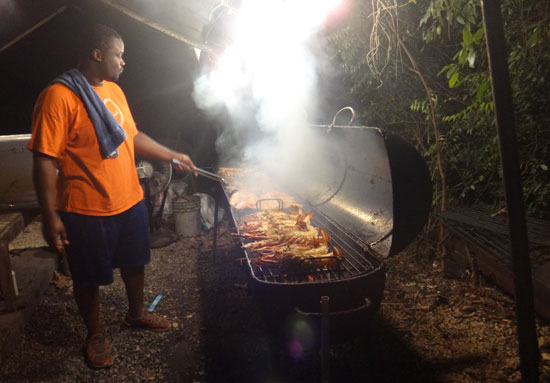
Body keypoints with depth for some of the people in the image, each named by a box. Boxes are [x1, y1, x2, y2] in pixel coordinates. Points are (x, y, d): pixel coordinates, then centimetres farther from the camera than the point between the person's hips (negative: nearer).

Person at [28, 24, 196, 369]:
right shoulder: (59, 96, -18)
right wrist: (50, 216, -18)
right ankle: (95, 334, 37)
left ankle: (137, 313, 47)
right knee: (89, 278, 14)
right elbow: (45, 160, -18)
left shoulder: (114, 90, 5)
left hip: (131, 202, 7)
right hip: (87, 212, -7)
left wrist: (172, 156, 15)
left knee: (134, 262, 23)